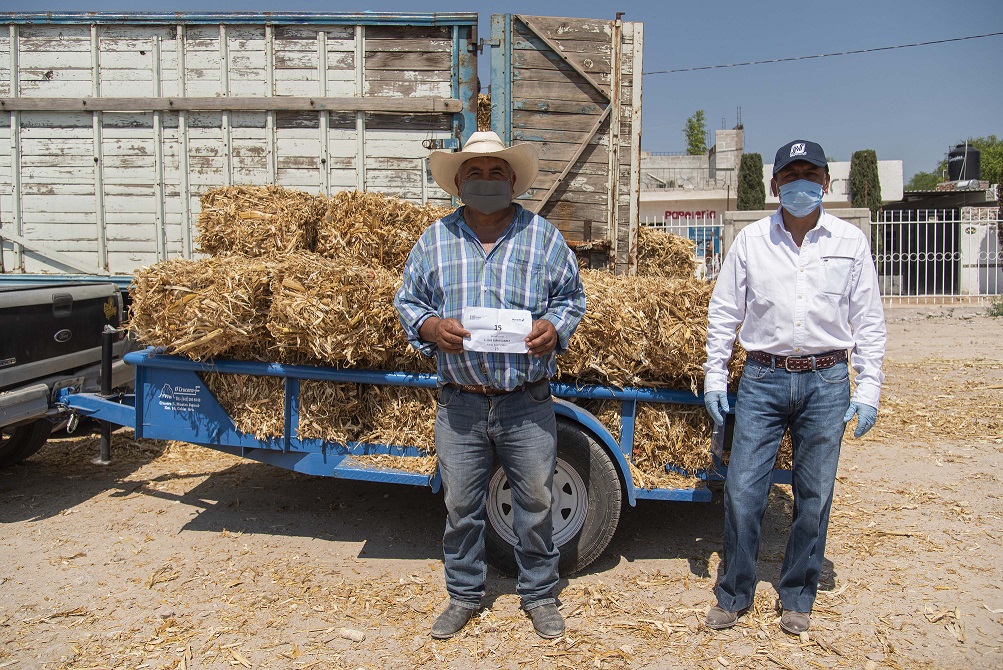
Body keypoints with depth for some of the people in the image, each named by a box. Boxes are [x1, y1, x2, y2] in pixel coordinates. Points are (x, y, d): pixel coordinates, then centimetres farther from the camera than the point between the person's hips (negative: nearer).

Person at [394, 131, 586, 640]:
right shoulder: (435, 240, 5)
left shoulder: (543, 237, 4)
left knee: (535, 503, 11)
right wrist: (430, 327, -11)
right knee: (460, 506, 13)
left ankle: (539, 594, 33)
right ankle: (464, 594, 34)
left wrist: (554, 327, -13)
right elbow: (408, 302, 10)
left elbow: (571, 297, 9)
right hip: (459, 404, 1)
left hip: (527, 404, 0)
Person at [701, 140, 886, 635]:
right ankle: (733, 595, 18)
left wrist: (868, 390, 1)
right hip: (763, 379, 0)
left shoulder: (850, 241, 4)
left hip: (826, 382, 1)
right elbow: (723, 313, 7)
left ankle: (797, 598, 27)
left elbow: (869, 322, 6)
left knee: (814, 497, 8)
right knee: (742, 490, 0)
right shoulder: (750, 240, 3)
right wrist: (714, 378, 2)